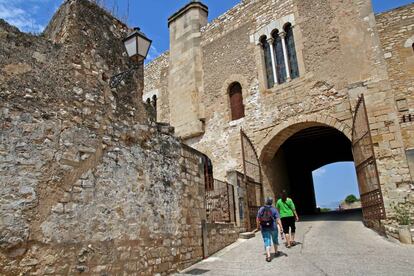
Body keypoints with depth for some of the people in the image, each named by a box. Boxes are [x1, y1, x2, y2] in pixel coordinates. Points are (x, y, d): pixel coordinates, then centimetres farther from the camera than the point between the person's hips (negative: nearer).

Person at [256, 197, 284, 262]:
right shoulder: (274, 209, -6)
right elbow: (278, 219, -12)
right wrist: (281, 227, -11)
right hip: (273, 227, 0)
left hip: (264, 228, 0)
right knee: (275, 240, 22)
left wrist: (258, 226, 16)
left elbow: (257, 219, 3)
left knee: (267, 241, 1)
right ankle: (276, 252, 39)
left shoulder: (261, 209, 0)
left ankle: (268, 256, -12)